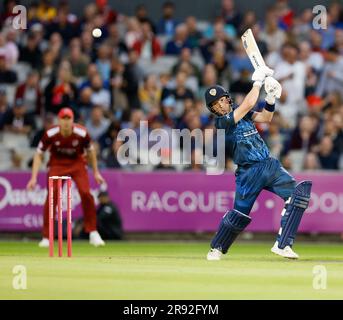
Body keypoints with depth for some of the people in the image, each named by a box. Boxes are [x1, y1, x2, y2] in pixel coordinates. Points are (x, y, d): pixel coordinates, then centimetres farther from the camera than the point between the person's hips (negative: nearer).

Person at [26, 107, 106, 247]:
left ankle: (93, 233, -3)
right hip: (57, 164, 0)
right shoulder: (50, 134, -21)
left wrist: (96, 172, 5)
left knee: (86, 193, -17)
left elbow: (90, 151, 0)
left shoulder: (81, 133, -20)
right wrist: (34, 177, -16)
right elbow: (39, 154, -10)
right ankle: (46, 237, -4)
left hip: (77, 163, 0)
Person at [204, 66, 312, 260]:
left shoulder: (241, 113, 13)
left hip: (270, 165, 6)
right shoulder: (222, 122, -11)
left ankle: (282, 245, -13)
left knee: (298, 192, -11)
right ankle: (217, 248, 20)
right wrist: (258, 81, -11)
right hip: (249, 173, -6)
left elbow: (266, 118, 9)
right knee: (240, 213, -6)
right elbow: (249, 104, -19)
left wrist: (271, 98, -7)